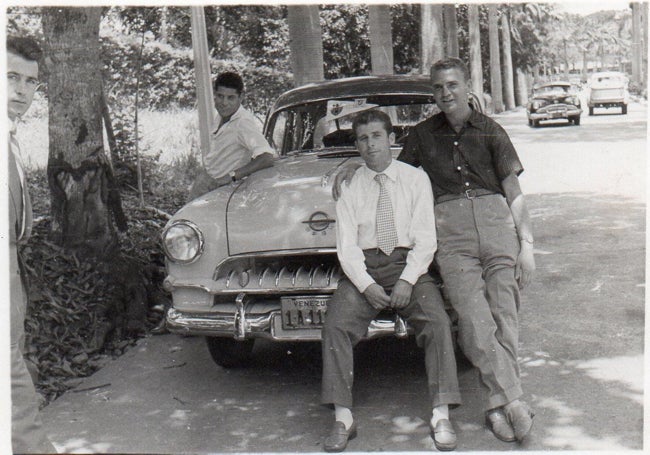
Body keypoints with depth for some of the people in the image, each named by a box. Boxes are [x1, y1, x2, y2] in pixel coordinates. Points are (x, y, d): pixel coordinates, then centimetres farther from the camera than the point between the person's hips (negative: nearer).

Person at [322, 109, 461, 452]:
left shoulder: (415, 179, 7)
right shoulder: (350, 188, 9)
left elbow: (425, 238, 1)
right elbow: (346, 247, 2)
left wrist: (407, 281, -15)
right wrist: (367, 286, -15)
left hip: (409, 265, -1)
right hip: (363, 268, 1)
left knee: (438, 322, -26)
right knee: (335, 325, -23)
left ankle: (441, 416, -21)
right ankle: (343, 418, -19)